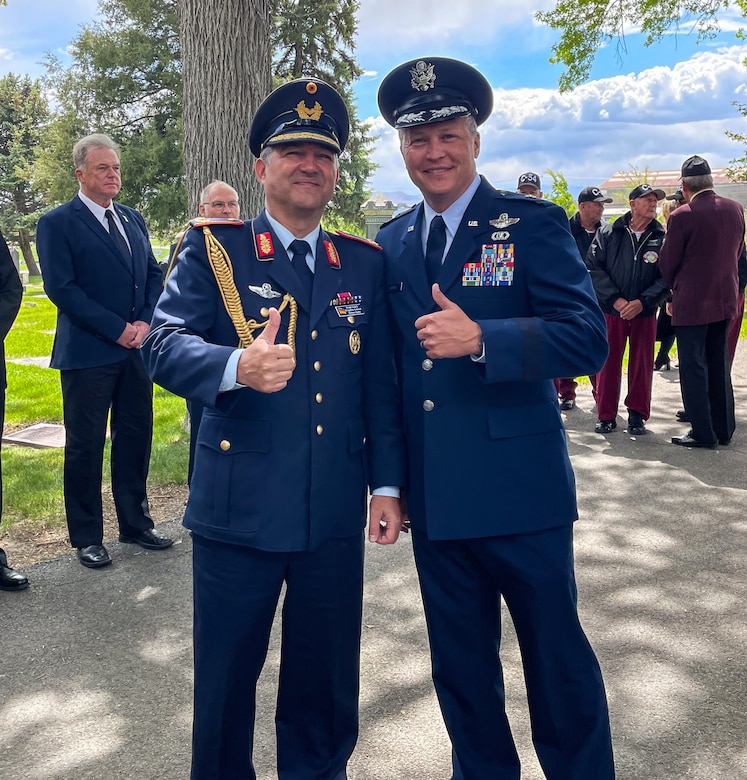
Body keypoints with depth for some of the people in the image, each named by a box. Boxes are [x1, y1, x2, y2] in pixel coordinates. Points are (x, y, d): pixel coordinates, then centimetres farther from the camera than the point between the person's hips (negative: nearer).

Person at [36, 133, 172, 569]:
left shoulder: (132, 220, 14)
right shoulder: (57, 223, -5)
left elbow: (153, 274, 12)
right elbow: (61, 288, -13)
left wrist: (146, 322, -5)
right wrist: (117, 329, -15)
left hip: (135, 349, 6)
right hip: (87, 353, -6)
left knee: (136, 438, 11)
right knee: (86, 445, 3)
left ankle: (135, 524, 25)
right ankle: (87, 537, 15)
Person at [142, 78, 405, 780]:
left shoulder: (364, 263, 9)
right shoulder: (213, 249, 0)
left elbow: (383, 384, 8)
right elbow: (164, 345, -13)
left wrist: (388, 484, 3)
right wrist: (237, 365, -33)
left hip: (337, 514, 3)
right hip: (238, 511, -2)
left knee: (325, 685, 17)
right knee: (225, 683, 13)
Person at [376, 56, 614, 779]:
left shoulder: (533, 223, -5)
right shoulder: (391, 242, 9)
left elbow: (588, 338, -14)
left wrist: (482, 338, -27)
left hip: (520, 490, -4)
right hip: (432, 497, 5)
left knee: (556, 658, 11)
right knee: (459, 665, 18)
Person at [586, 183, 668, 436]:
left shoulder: (662, 238, 0)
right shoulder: (608, 234, 0)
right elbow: (594, 268, -4)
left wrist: (642, 302, -15)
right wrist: (615, 299, -13)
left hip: (645, 312, 1)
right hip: (611, 310, 0)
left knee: (642, 364, 6)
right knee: (608, 363, 5)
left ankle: (637, 415, 19)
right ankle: (606, 415, 16)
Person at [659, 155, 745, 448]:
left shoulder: (682, 216, -16)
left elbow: (668, 263, -7)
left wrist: (674, 291, 11)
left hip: (692, 302, -6)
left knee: (693, 368, 2)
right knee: (718, 364, 16)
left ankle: (703, 433, 5)